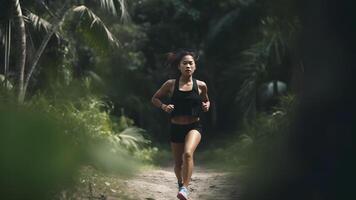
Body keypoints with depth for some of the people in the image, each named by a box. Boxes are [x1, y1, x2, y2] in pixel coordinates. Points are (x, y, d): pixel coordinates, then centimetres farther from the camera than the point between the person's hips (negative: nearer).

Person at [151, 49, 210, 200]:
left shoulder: (201, 85, -2)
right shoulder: (171, 84, -3)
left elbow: (206, 100, 18)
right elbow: (155, 98, 8)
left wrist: (206, 106, -5)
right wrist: (164, 106, -11)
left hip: (194, 127, -1)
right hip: (176, 127, 1)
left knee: (188, 153, -30)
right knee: (178, 163, 13)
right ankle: (180, 184, 44)